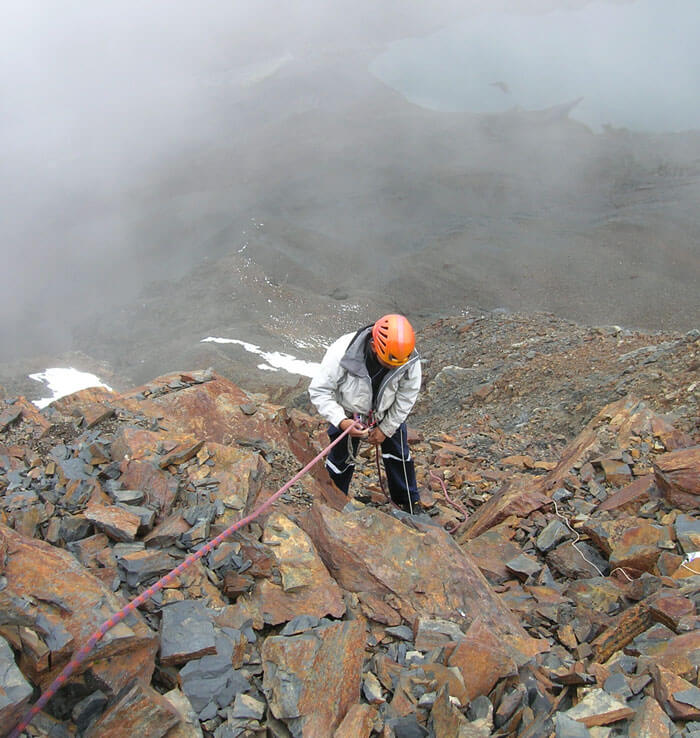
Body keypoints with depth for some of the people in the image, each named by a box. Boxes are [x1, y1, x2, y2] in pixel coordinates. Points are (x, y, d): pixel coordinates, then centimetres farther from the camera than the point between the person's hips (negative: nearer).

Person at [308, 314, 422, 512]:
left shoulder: (410, 360, -29)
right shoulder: (342, 353, -38)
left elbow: (407, 397, -12)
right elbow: (319, 391, -26)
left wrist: (386, 429, -8)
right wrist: (341, 421, -37)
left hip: (387, 414, 2)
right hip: (348, 415, -2)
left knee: (399, 455, 11)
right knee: (341, 460, 11)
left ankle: (409, 503, 36)